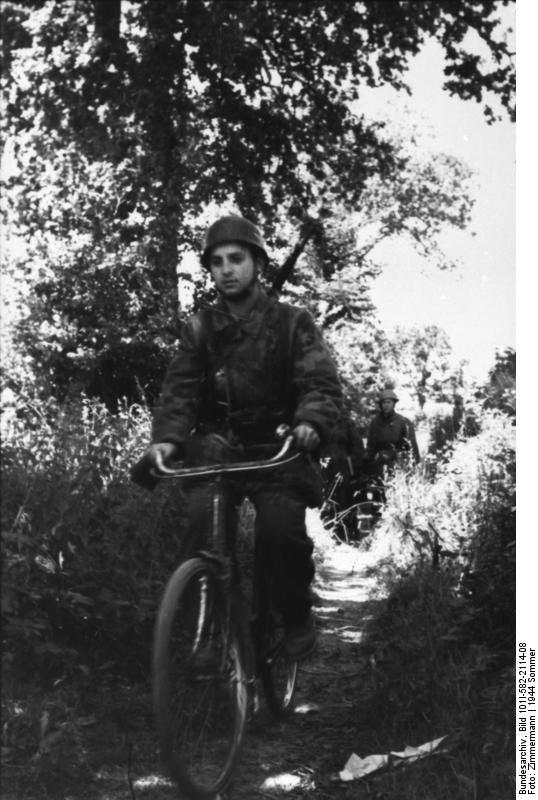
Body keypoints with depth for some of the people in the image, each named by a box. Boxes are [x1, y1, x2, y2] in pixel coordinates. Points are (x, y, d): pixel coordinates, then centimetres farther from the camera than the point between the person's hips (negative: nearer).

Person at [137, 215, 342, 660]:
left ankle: (297, 619, 0)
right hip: (220, 447, 2)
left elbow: (322, 383, -8)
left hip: (279, 449, -2)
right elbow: (180, 389, -1)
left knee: (281, 524, -26)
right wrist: (167, 438, -21)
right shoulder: (200, 329, 9)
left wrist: (311, 422, -31)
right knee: (203, 513, -27)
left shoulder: (292, 323, 3)